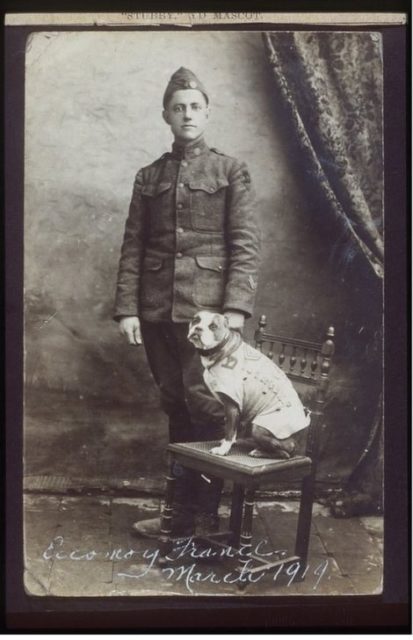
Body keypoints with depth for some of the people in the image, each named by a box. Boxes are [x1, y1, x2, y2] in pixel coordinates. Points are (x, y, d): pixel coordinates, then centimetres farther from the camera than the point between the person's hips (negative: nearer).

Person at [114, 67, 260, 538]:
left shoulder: (230, 172, 6)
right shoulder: (149, 178, 14)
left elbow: (246, 245, -2)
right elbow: (132, 247, 10)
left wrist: (236, 307, -14)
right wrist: (126, 309, 0)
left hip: (206, 308, -3)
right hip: (158, 311, 4)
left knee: (206, 408, -4)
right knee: (176, 410, 9)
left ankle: (203, 515, 8)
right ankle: (184, 511, 20)